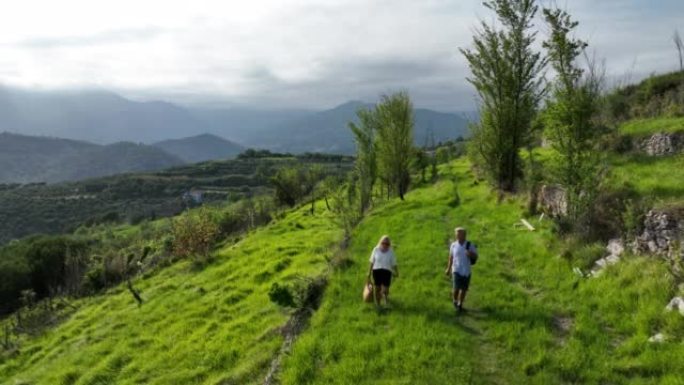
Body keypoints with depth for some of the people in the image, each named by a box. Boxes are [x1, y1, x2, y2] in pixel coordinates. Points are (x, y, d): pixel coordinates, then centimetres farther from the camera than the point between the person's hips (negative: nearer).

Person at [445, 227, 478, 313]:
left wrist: (470, 254, -23)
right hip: (456, 270, -1)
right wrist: (448, 269, 15)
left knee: (464, 289, 8)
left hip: (466, 271, 1)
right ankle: (455, 300, 19)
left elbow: (475, 256, 0)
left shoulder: (470, 245, -5)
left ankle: (460, 305, 27)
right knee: (456, 288, -11)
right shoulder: (453, 245, -2)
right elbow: (451, 257, 9)